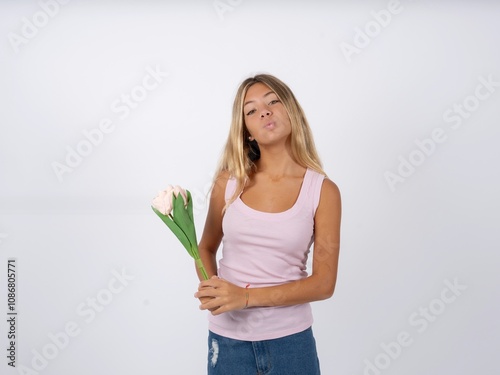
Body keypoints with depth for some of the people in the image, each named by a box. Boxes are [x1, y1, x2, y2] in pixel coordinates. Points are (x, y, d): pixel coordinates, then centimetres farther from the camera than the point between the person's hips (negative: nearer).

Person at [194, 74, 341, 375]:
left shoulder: (323, 191, -8)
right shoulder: (229, 181, -4)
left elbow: (324, 282, -10)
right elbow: (207, 248, 10)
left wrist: (247, 296, -19)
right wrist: (210, 288, -10)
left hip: (290, 339, -1)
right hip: (228, 339, 1)